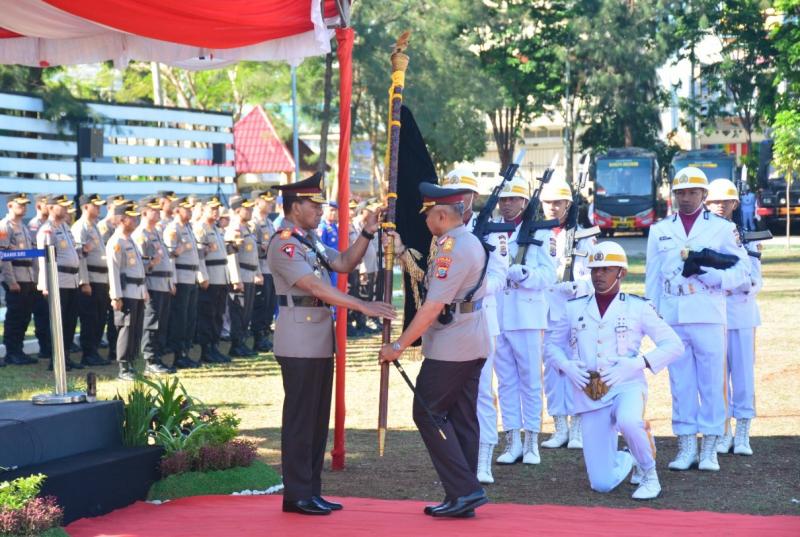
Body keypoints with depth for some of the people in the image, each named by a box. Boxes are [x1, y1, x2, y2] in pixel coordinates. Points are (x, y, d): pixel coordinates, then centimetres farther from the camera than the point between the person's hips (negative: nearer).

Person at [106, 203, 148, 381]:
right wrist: (116, 297, -19)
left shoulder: (130, 241, 18)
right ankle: (123, 369, -4)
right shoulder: (116, 242, -11)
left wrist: (144, 291, 21)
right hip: (126, 293, -9)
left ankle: (131, 365, 16)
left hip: (137, 292, 9)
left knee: (137, 331, 9)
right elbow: (114, 270, -15)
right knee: (126, 330, -8)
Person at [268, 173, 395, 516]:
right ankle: (297, 495, 2)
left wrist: (367, 233, 4)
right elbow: (315, 288, -22)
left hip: (320, 340, 10)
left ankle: (311, 491, 19)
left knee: (318, 418, 12)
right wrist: (363, 307, -25)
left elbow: (345, 264, 17)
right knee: (300, 419, -4)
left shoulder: (310, 240, 16)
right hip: (300, 343, -10)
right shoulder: (283, 243, -14)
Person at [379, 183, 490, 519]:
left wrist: (399, 345, -18)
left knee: (428, 413, -4)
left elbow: (433, 306, -22)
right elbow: (433, 284, 19)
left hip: (450, 349, -10)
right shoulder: (471, 242, 14)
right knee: (462, 418, 11)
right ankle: (462, 500, 14)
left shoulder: (452, 248, -18)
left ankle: (464, 490, -8)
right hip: (474, 345, 10)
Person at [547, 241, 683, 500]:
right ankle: (628, 460, 33)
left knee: (628, 422, -41)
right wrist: (566, 366, -3)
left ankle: (650, 475, -12)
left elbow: (674, 345, -1)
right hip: (589, 396, 3)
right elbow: (552, 344, 19)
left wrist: (636, 364, -15)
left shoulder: (638, 307, 2)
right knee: (602, 484, -4)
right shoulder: (575, 308, 10)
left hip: (627, 386, -3)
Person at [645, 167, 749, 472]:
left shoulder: (723, 228, 5)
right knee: (680, 383, 4)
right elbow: (652, 278, 13)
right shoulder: (660, 230, 12)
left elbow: (742, 271, 2)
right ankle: (686, 446, 10)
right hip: (672, 318, 2)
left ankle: (709, 449, 5)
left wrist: (710, 273, -13)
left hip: (708, 318, -2)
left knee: (712, 383, -1)